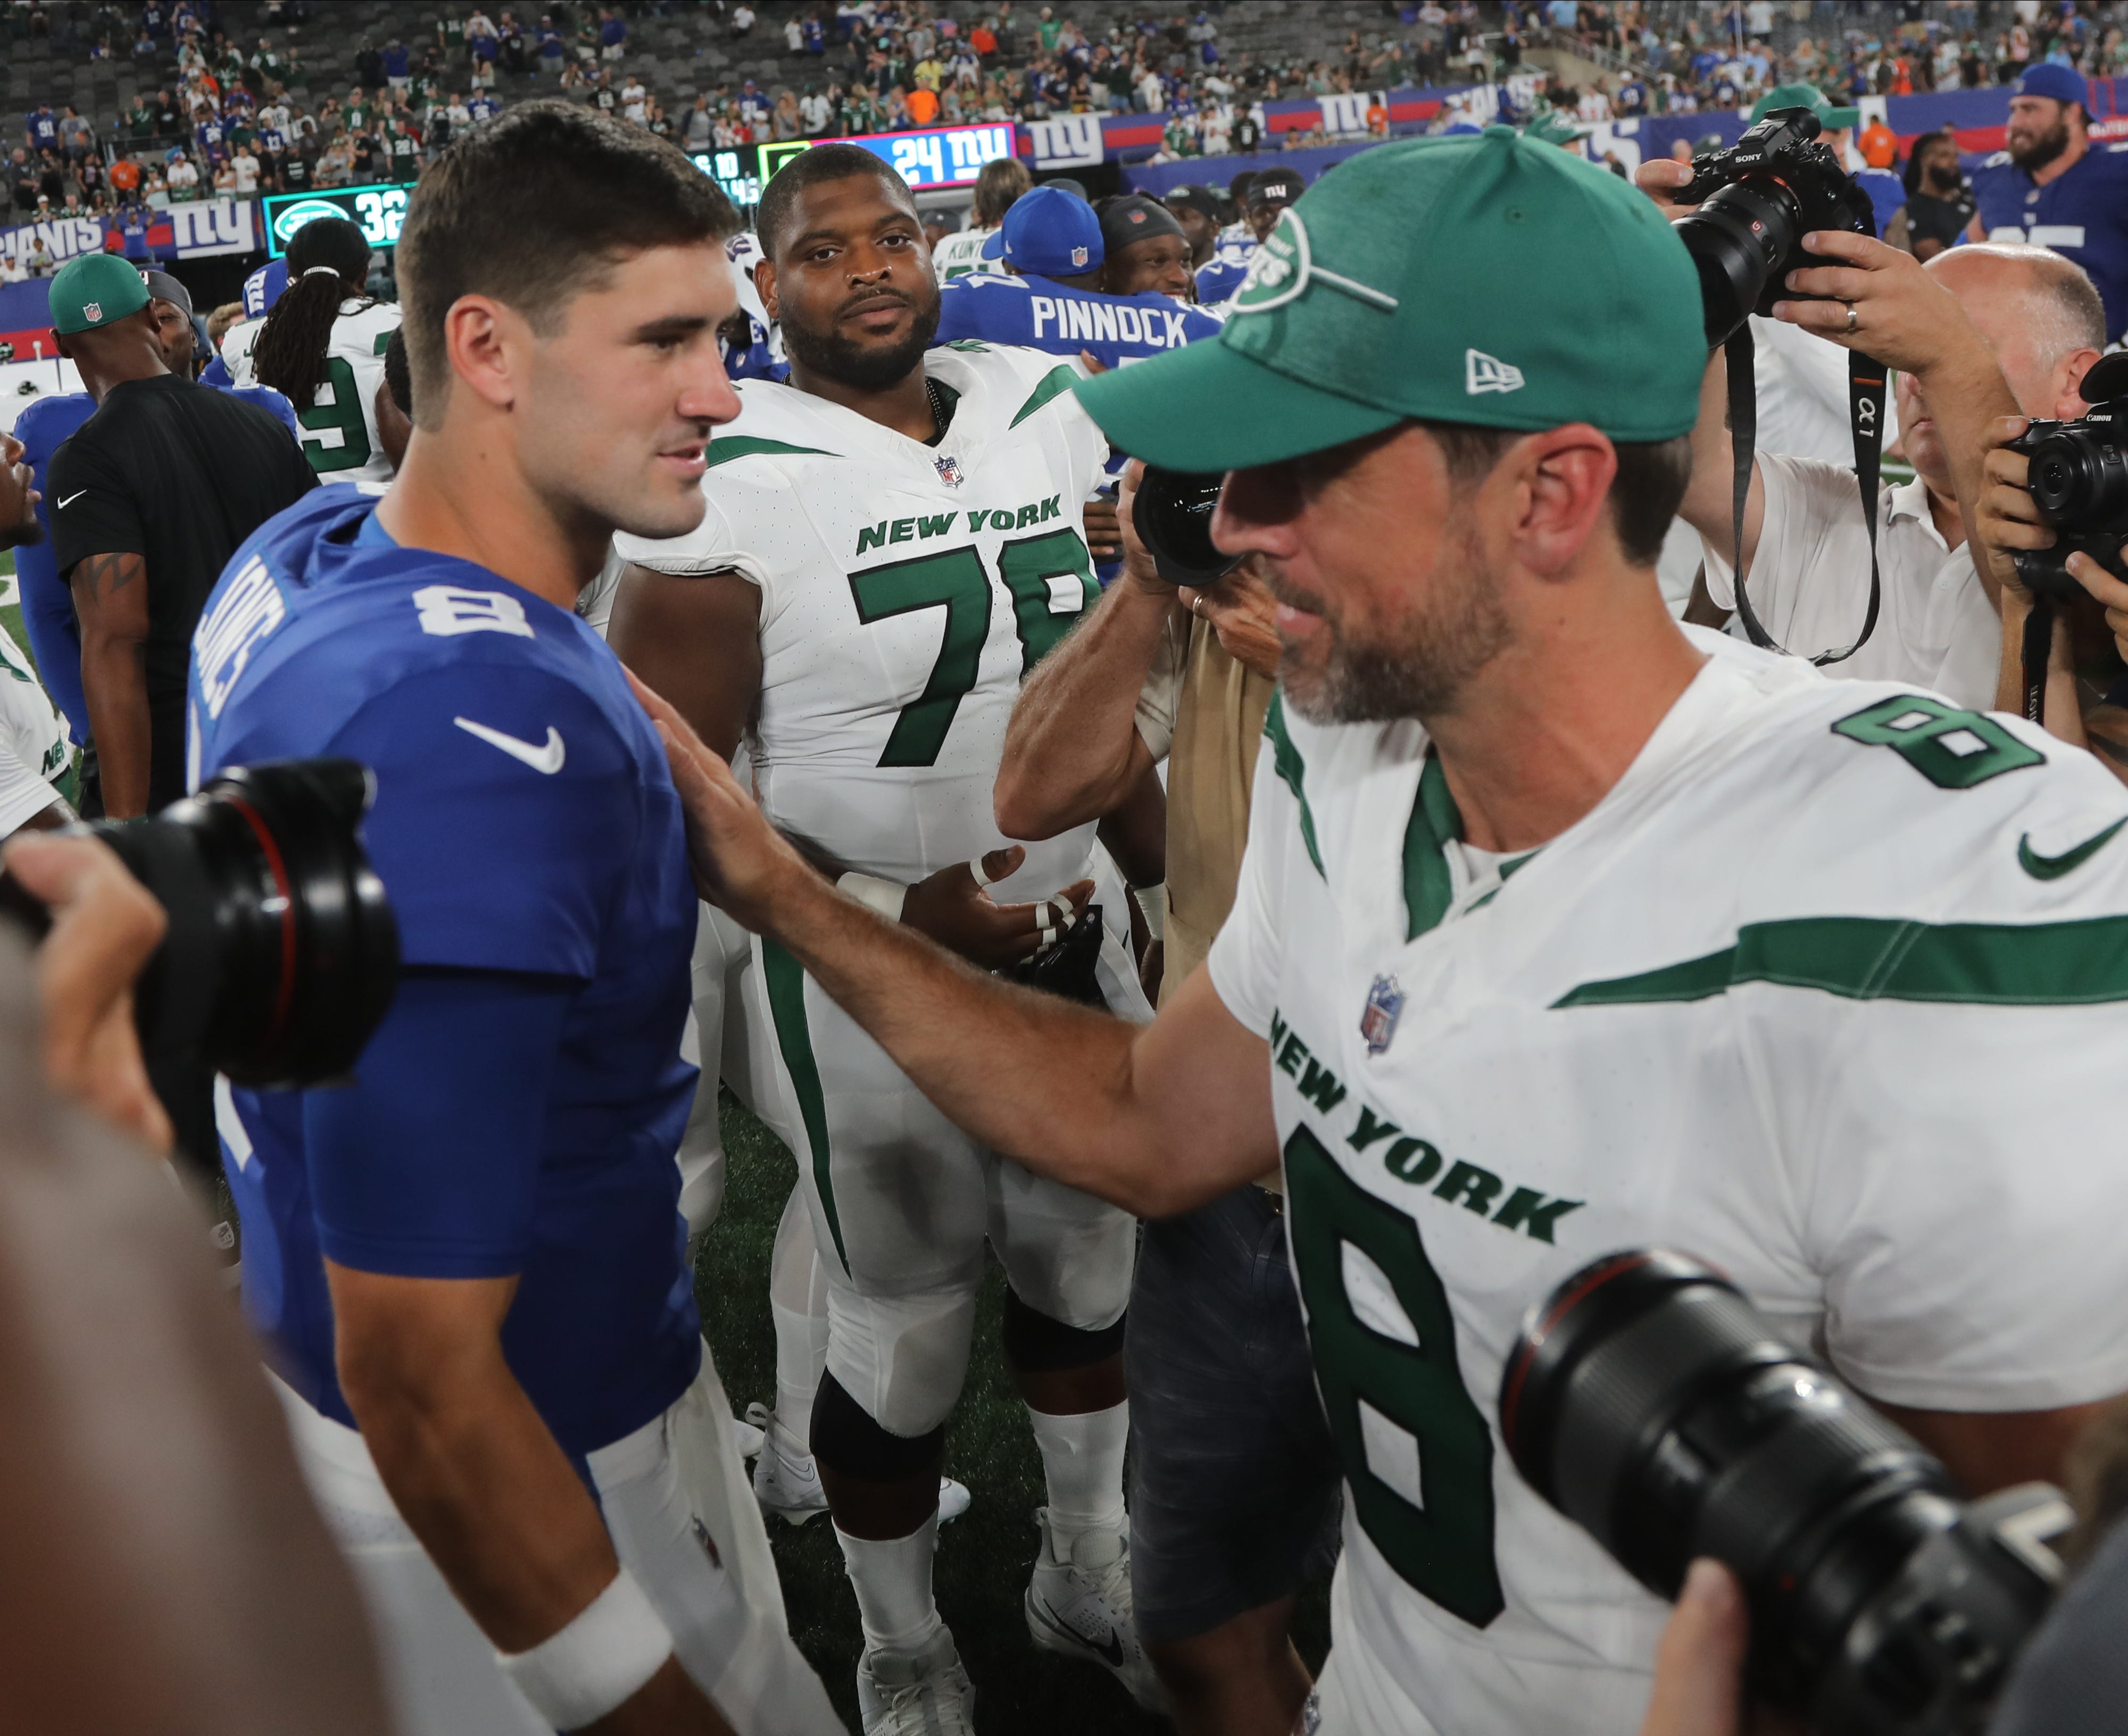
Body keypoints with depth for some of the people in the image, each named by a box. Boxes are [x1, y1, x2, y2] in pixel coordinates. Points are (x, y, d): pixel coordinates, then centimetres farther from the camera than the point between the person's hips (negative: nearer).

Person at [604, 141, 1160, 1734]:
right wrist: (900, 909, -23)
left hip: (1078, 923, 6)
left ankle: (1088, 1565, 46)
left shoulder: (1046, 410, 2)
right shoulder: (725, 486, -16)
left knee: (1092, 1261, 20)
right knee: (906, 1325, 9)